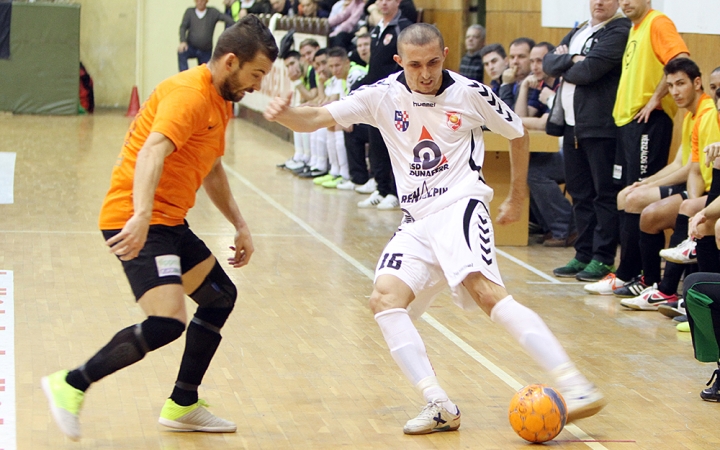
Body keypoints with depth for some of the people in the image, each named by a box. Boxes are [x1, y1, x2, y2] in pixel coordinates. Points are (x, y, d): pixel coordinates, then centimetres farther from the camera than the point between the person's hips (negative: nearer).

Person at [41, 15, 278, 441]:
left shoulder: (221, 101, 16)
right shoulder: (190, 95, -16)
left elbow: (212, 171, 30)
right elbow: (152, 152, -32)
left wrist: (239, 225, 27)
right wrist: (141, 216, -45)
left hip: (170, 222, 11)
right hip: (138, 221, -11)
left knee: (220, 296, 18)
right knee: (168, 322, -22)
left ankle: (182, 406, 25)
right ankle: (72, 385, -7)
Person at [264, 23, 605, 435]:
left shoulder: (471, 93, -3)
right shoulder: (383, 96, 1)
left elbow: (518, 132, 13)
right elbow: (317, 118, -7)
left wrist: (518, 196, 19)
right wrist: (286, 114, -29)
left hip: (461, 206, -5)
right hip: (417, 221, 5)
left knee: (486, 292, -28)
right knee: (385, 299, -15)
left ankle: (574, 384, -33)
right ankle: (440, 407, -16)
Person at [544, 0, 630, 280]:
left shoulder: (619, 32, -8)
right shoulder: (578, 32, 19)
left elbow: (588, 70, -17)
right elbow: (548, 63, 9)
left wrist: (564, 65, 1)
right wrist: (572, 60, -9)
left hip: (601, 127, -8)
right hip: (573, 125, 8)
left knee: (604, 193, -4)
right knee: (580, 193, 11)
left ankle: (603, 259, 0)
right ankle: (584, 255, 17)